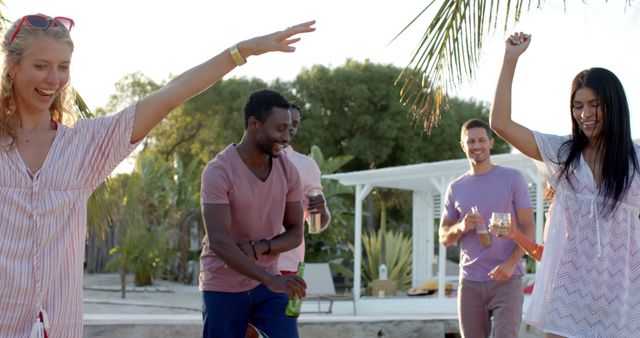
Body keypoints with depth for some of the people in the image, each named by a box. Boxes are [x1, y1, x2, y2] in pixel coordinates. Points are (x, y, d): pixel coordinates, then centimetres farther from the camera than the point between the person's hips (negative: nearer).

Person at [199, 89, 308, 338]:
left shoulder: (288, 170, -3)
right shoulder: (219, 171, -19)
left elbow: (295, 234, 2)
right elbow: (218, 241, -27)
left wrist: (258, 248, -18)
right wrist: (270, 280, -35)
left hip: (269, 282, 4)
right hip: (224, 287, -4)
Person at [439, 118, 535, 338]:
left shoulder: (512, 178, 2)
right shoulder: (455, 188, 12)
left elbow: (528, 227, -2)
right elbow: (444, 237, 14)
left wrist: (511, 263, -17)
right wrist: (460, 227, -10)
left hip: (506, 279, -3)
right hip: (469, 282, 4)